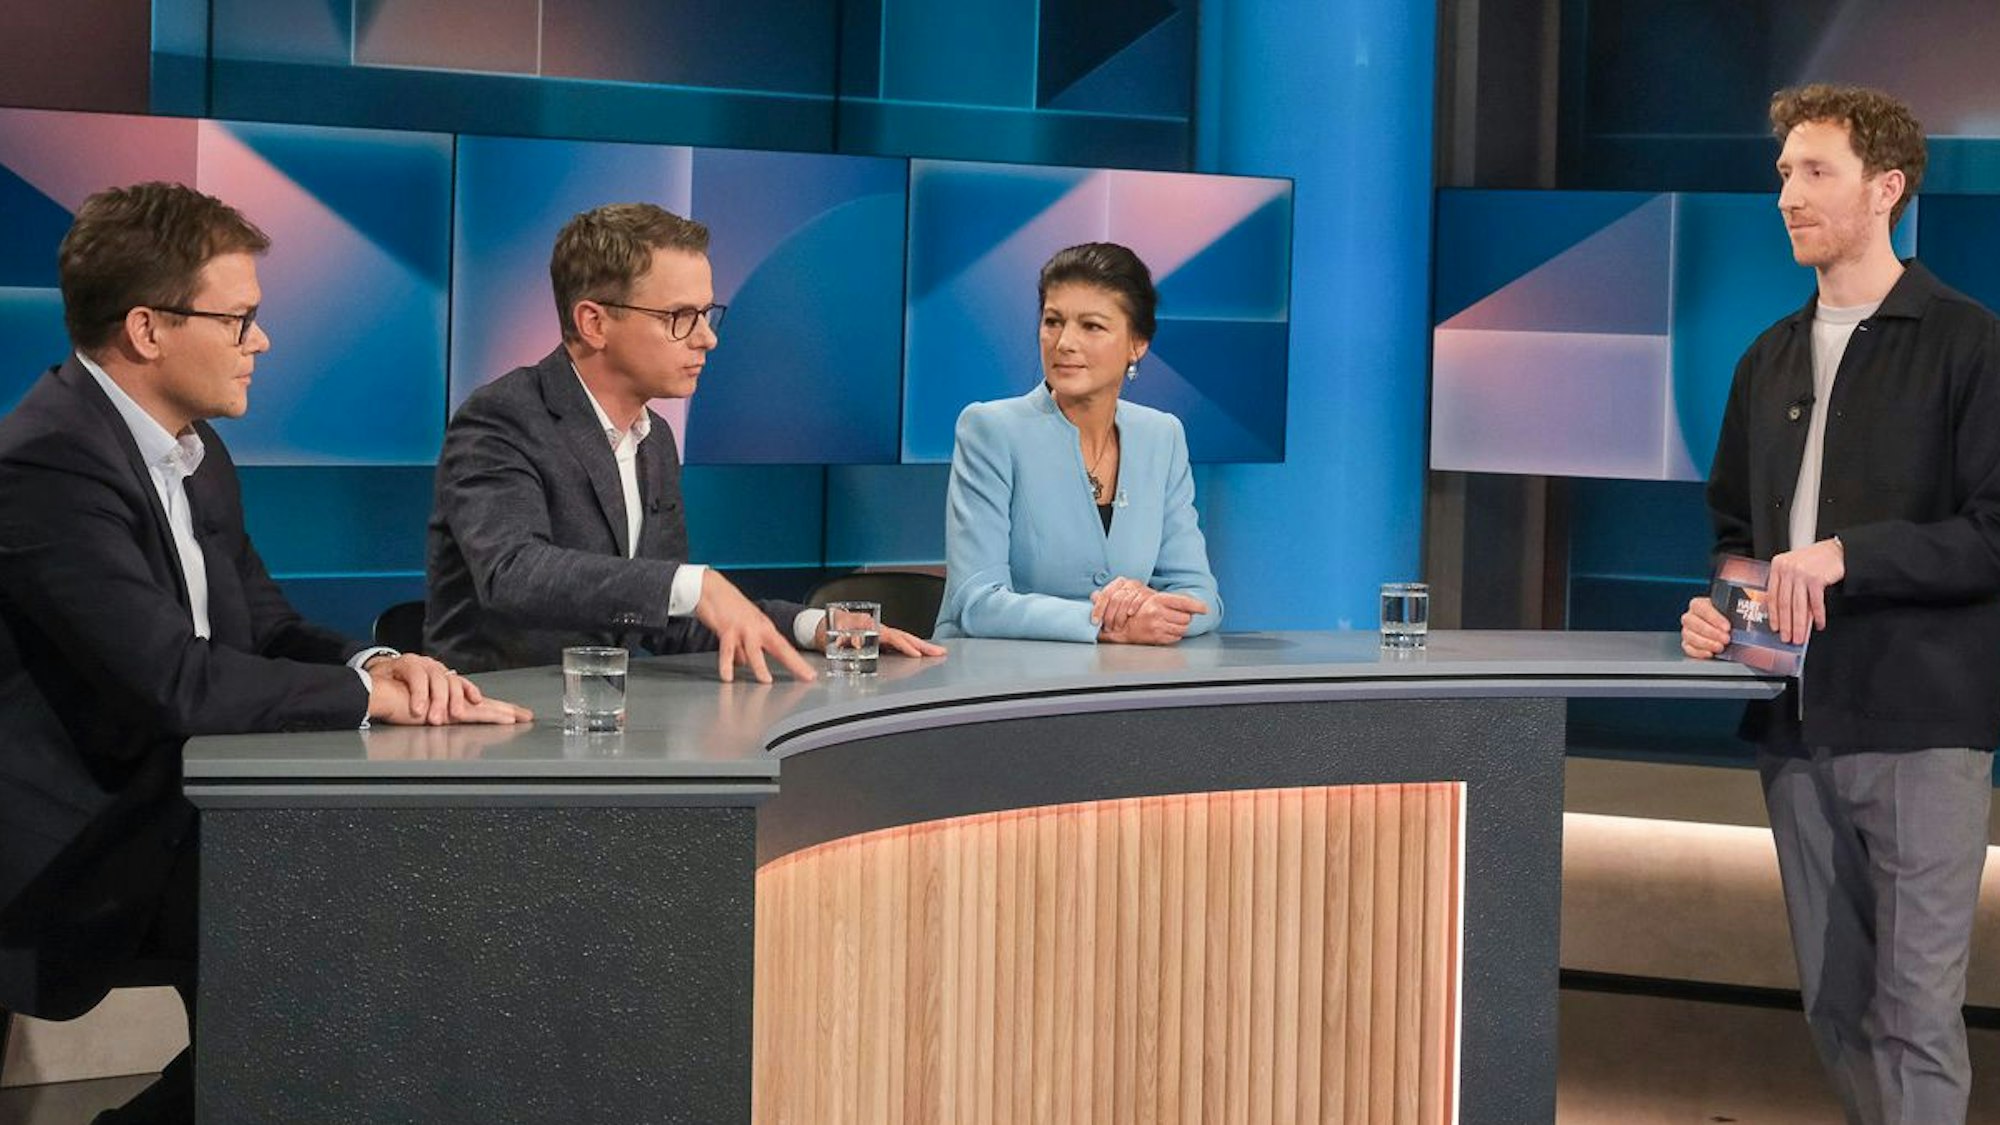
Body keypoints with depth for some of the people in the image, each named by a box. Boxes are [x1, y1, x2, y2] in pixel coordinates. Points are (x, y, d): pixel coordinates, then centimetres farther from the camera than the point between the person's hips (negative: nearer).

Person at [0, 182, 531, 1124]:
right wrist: (373, 693, -19)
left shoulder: (194, 452, 9)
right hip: (78, 850, -9)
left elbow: (266, 633, 12)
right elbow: (173, 680, -28)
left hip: (166, 816, 9)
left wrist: (374, 662, -9)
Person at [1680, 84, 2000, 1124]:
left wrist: (1847, 555, -19)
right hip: (1796, 724, 6)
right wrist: (1723, 602, 2)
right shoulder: (1769, 362, 16)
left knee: (1915, 1010, -6)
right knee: (1835, 1007, 11)